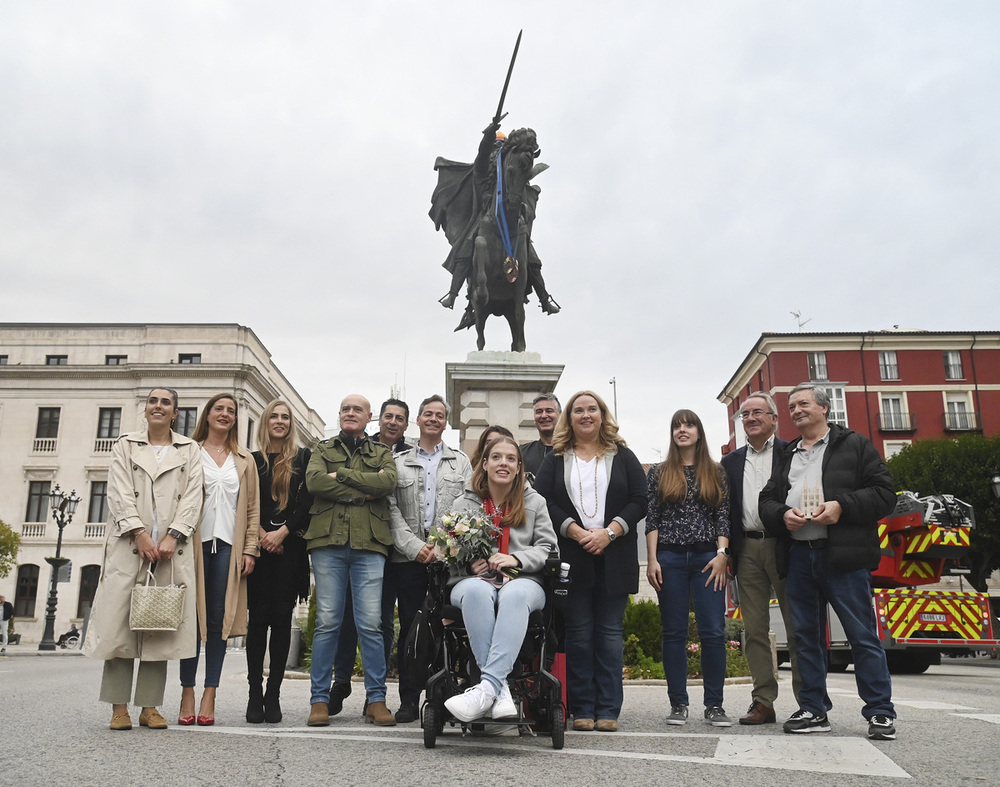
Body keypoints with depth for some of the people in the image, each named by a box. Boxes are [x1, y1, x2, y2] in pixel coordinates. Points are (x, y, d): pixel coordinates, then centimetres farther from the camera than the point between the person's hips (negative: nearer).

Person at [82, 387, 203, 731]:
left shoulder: (189, 450, 14)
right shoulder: (126, 445, 14)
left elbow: (192, 496, 4)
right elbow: (120, 492, 1)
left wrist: (172, 536, -11)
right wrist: (140, 534, -12)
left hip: (171, 546, 0)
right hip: (130, 543, 0)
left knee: (160, 624, -1)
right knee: (120, 621, -5)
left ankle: (150, 706, 4)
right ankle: (119, 707, 1)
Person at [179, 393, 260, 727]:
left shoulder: (244, 461, 17)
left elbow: (252, 508, 13)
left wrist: (250, 548, 3)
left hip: (228, 546, 2)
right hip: (195, 543, -1)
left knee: (218, 620, 0)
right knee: (192, 618, -2)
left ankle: (209, 697, 5)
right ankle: (187, 694, 6)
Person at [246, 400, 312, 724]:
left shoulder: (303, 458, 9)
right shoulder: (253, 460, 12)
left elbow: (307, 501, 1)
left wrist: (281, 532, -9)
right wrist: (261, 534, -8)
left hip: (289, 547, 0)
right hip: (259, 546, 1)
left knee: (281, 618, -1)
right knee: (258, 618, -1)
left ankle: (273, 695, 4)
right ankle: (255, 694, 4)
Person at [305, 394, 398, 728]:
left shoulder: (382, 453, 19)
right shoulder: (324, 449, 19)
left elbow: (388, 481, -4)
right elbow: (314, 480, -2)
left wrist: (340, 476, -5)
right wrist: (363, 492, -6)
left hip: (369, 543, 0)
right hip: (328, 540, 0)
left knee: (370, 623, -3)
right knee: (327, 622, -1)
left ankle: (376, 700, 5)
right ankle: (319, 700, 7)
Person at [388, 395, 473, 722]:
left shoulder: (461, 462, 16)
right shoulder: (399, 462, 15)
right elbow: (392, 510, 6)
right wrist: (414, 546, -8)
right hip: (408, 556, 0)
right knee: (410, 627, 1)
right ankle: (409, 700, 8)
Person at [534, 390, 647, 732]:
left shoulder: (623, 456, 11)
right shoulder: (556, 458, 10)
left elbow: (639, 500, 2)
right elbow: (543, 501, 0)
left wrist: (608, 532, -11)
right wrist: (577, 532, -13)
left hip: (614, 558, 0)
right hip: (571, 557, 0)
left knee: (610, 632, 2)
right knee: (578, 633, 1)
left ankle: (608, 710, 7)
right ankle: (582, 710, 8)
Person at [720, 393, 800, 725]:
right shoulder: (731, 462, 16)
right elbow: (727, 510, 14)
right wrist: (727, 553, 6)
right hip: (747, 550, 4)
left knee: (798, 626, 0)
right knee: (754, 629, 4)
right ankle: (763, 701, 10)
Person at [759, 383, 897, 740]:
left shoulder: (854, 444, 6)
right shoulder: (786, 455, 20)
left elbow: (884, 492, -2)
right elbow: (767, 500, 18)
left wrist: (842, 506, -15)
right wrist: (782, 515, -4)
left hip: (843, 556, -5)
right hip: (798, 556, 5)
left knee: (863, 636, -2)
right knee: (806, 637, 9)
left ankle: (881, 712, 7)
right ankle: (813, 710, 17)